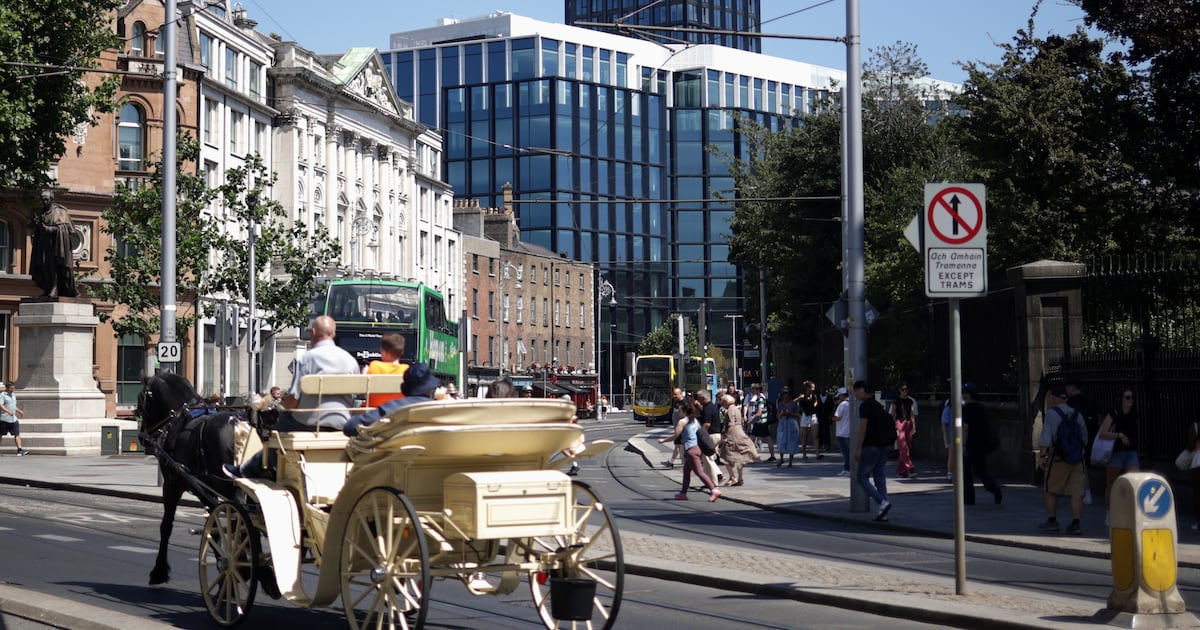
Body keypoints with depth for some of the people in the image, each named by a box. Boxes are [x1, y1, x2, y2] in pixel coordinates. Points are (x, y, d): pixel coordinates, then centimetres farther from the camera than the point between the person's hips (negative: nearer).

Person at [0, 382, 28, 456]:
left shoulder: (13, 395, 17)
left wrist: (19, 411, 18)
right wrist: (8, 411, -31)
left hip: (13, 419, 6)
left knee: (17, 434, -4)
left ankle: (19, 450, -9)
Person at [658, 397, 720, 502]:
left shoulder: (682, 421, -9)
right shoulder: (695, 420, 14)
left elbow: (675, 436, -10)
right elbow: (701, 430, 14)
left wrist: (663, 440, 2)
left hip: (690, 450, -9)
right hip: (697, 447, 9)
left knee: (699, 472, -12)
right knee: (686, 470, 19)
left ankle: (714, 490, -23)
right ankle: (683, 493, 26)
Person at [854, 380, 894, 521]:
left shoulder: (865, 406, -12)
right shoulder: (877, 405, 16)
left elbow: (863, 428, -17)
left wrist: (858, 449, -16)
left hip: (870, 446, -9)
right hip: (882, 446, 9)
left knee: (862, 478, -1)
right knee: (879, 477, 8)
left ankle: (883, 503, -18)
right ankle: (883, 513, 3)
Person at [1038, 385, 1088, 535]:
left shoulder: (1051, 414, -7)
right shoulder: (1077, 414, 9)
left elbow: (1045, 438, -13)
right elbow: (1084, 437, 14)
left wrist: (1042, 456, -9)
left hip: (1057, 459, -4)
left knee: (1051, 491, 11)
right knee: (1076, 492, 1)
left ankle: (1052, 521, 14)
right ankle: (1075, 524, -2)